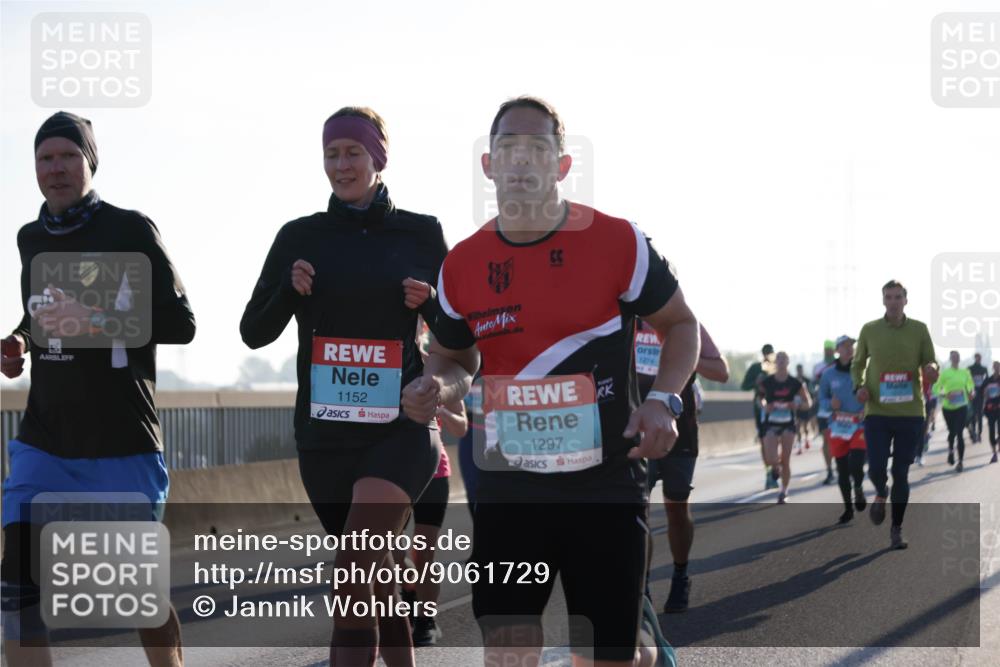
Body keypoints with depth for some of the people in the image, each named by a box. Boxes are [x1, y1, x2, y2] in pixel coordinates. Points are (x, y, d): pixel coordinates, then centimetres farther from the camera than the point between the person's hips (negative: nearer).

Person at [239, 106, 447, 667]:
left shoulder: (421, 233, 3)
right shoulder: (300, 237, 6)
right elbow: (254, 332, 8)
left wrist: (429, 301, -10)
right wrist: (289, 289, -10)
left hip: (401, 427, -3)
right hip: (325, 430, 3)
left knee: (355, 565, -23)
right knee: (373, 576, 11)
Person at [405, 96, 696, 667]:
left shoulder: (618, 242, -6)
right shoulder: (462, 266, 3)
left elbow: (680, 323, 6)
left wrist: (665, 400, -11)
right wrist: (436, 388, -6)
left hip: (607, 482, -3)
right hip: (509, 485, 3)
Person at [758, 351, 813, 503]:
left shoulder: (795, 384, -4)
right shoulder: (766, 382, -4)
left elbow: (808, 403, 4)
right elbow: (760, 399, 10)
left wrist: (798, 405, -17)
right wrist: (765, 407, -12)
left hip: (788, 424, 0)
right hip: (771, 424, 0)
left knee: (785, 460, -2)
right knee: (771, 459, -14)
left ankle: (783, 492, 14)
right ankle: (776, 467, 25)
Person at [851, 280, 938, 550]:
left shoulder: (919, 330, 1)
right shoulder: (869, 330, 2)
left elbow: (930, 365, 4)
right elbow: (858, 363, 13)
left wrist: (931, 370, -20)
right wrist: (859, 386, -6)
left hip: (910, 413, 0)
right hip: (877, 412, 0)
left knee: (901, 473, 2)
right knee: (876, 469, -8)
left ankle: (896, 530, 15)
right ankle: (881, 494, 29)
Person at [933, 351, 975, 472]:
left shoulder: (965, 372, 4)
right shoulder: (945, 373, -3)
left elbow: (971, 386, 8)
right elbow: (937, 389, -4)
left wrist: (971, 393, -14)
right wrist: (945, 394, -22)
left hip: (962, 406, 0)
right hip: (948, 407, 0)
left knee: (959, 433, -6)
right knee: (952, 432, 6)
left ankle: (960, 461, -3)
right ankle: (951, 450, 39)